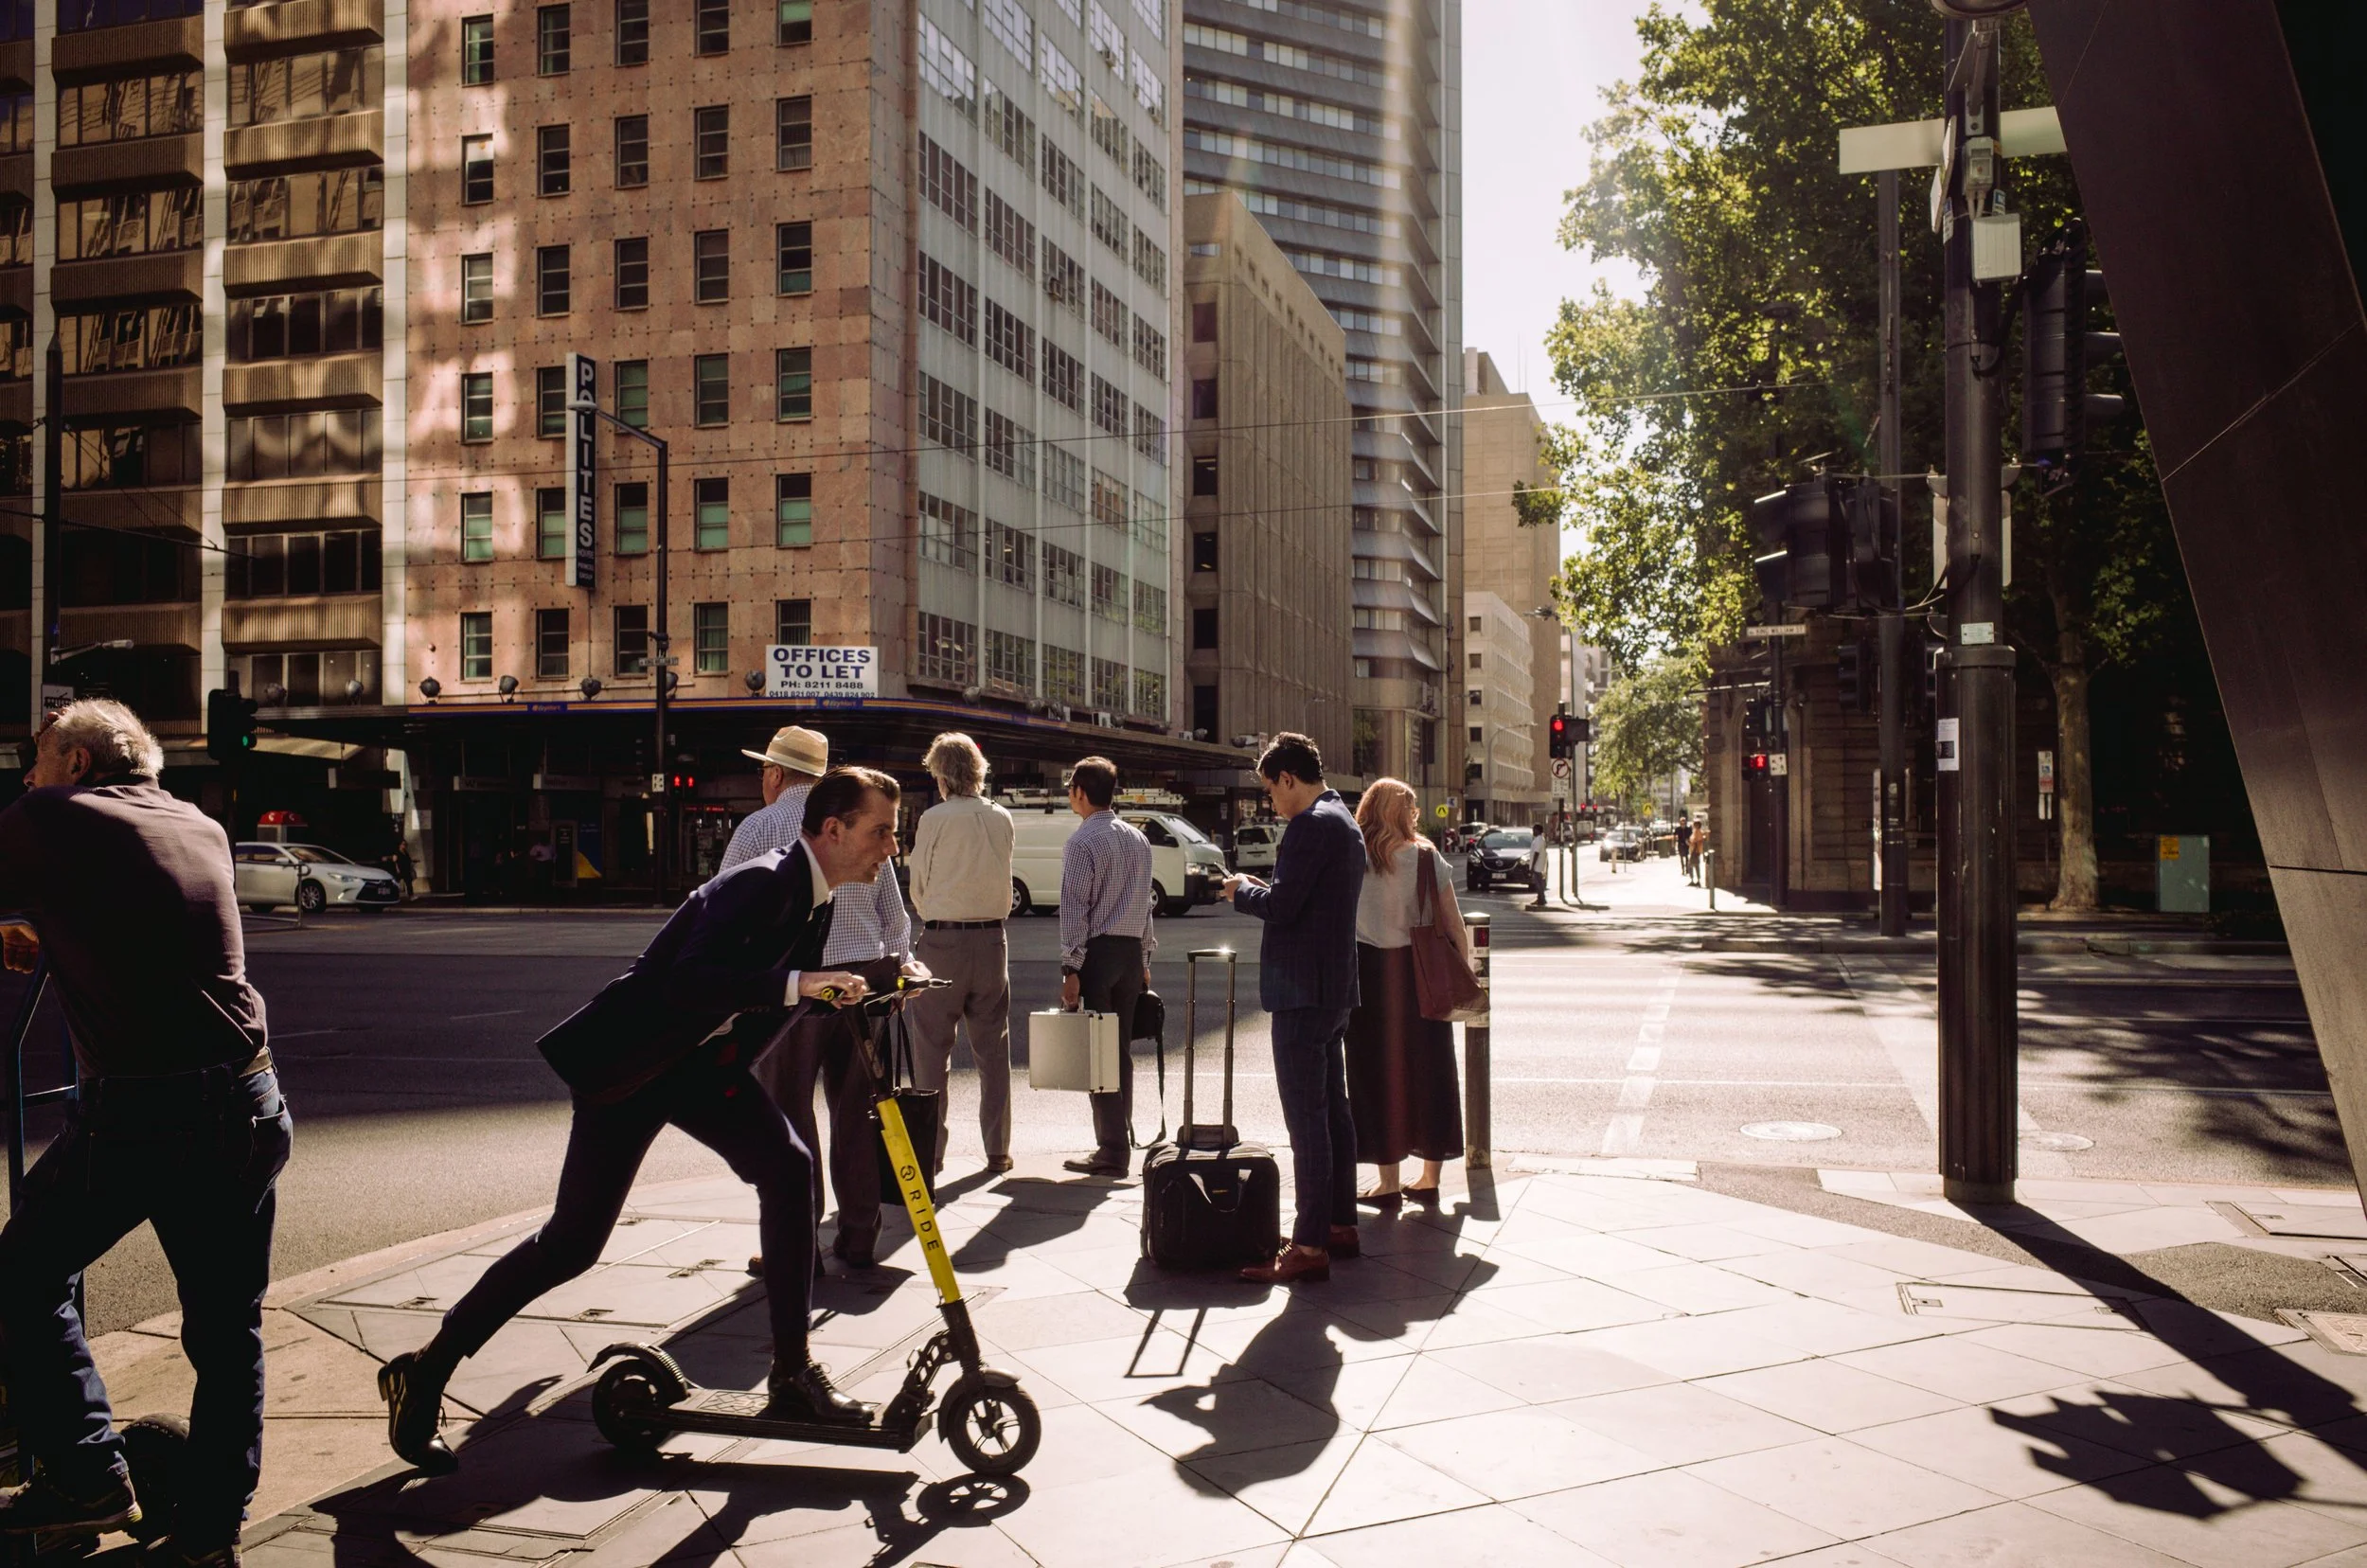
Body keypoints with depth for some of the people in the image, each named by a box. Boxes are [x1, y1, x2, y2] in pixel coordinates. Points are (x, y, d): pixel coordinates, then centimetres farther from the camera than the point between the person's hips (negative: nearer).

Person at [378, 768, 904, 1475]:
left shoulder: (815, 897, 2)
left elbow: (806, 986, 13)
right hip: (628, 1062, -8)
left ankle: (792, 1374, 2)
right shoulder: (762, 884, -26)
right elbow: (688, 981, -38)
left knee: (788, 1168, -6)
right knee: (573, 1241, -4)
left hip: (699, 1061, 8)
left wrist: (869, 986, -4)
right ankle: (427, 1370, 15)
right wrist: (796, 984, -44)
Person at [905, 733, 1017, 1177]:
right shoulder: (1002, 819, 3)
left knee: (932, 1049, 5)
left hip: (942, 941, -4)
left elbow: (918, 887, 0)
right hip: (992, 938, 4)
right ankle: (997, 1149, 13)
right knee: (993, 1048, 10)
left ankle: (930, 1148, 8)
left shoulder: (935, 819, -9)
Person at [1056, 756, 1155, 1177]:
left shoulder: (1082, 842, -11)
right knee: (1122, 1049, 13)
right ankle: (1120, 1139, 19)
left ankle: (1112, 1150, -3)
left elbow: (1074, 910, -15)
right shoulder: (1138, 839, 12)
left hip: (1097, 952, -7)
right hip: (1132, 949, 7)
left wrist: (1071, 969, -14)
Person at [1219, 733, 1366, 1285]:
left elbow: (1281, 906, -22)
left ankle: (1310, 1246, -5)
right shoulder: (1344, 822, 16)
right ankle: (1340, 1224, 26)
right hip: (1334, 988, 11)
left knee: (1306, 1118, -8)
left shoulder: (1311, 825, -16)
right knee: (1332, 1108, 16)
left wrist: (1242, 890, -4)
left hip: (1301, 991, -11)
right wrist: (1261, 891, 13)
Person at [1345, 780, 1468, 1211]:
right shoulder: (1427, 858, -2)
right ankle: (1429, 1179, 20)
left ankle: (1389, 1185, 9)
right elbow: (1454, 925, -2)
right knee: (1428, 1071, 13)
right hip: (1423, 975, 2)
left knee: (1378, 1075, 6)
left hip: (1369, 974, -2)